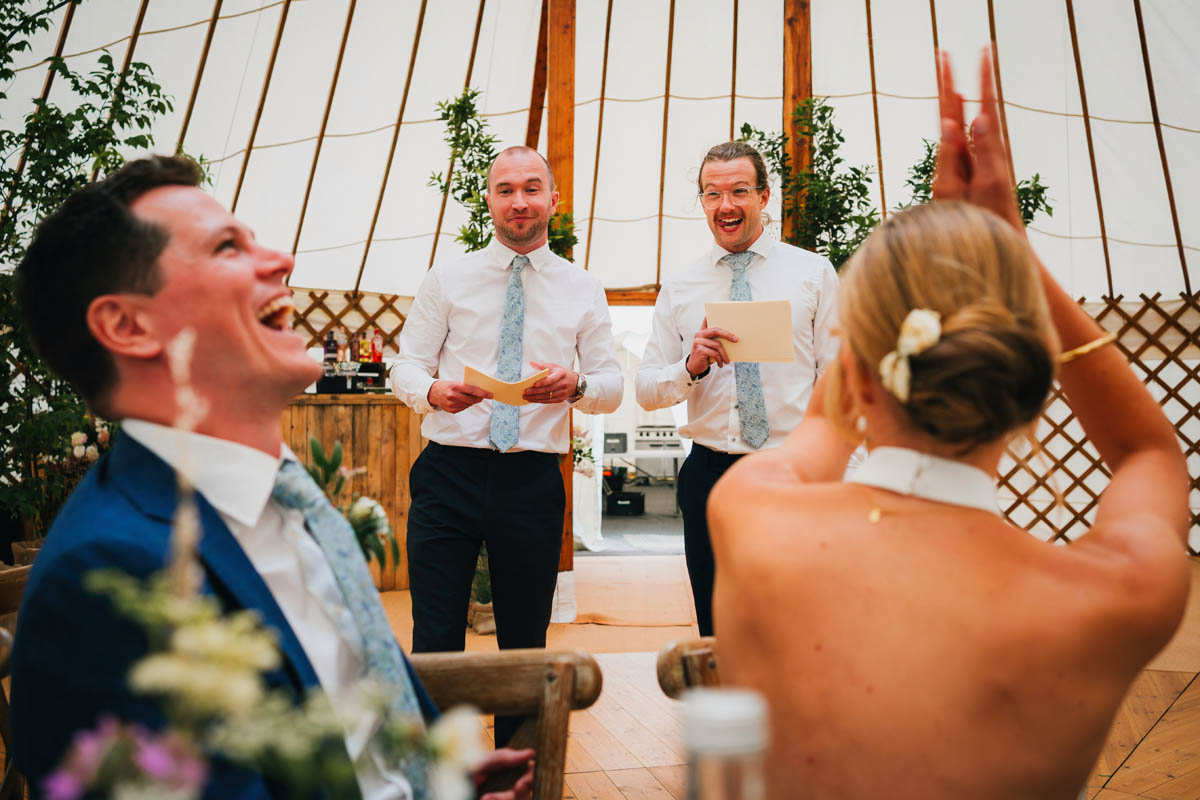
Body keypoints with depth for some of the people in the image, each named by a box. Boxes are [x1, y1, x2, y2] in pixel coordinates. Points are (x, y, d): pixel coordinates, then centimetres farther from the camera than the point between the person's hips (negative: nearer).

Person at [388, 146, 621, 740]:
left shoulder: (583, 291, 10)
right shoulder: (447, 279, 8)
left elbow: (613, 385, 8)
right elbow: (405, 364, 5)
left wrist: (577, 386, -16)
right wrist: (431, 390, -18)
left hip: (533, 482, 1)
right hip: (449, 474, -1)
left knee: (525, 643, 11)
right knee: (435, 642, -4)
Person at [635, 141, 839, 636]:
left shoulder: (814, 273, 5)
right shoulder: (679, 290, 9)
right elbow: (646, 391, 8)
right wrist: (692, 366, -13)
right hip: (709, 477, 2)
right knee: (717, 636, 11)